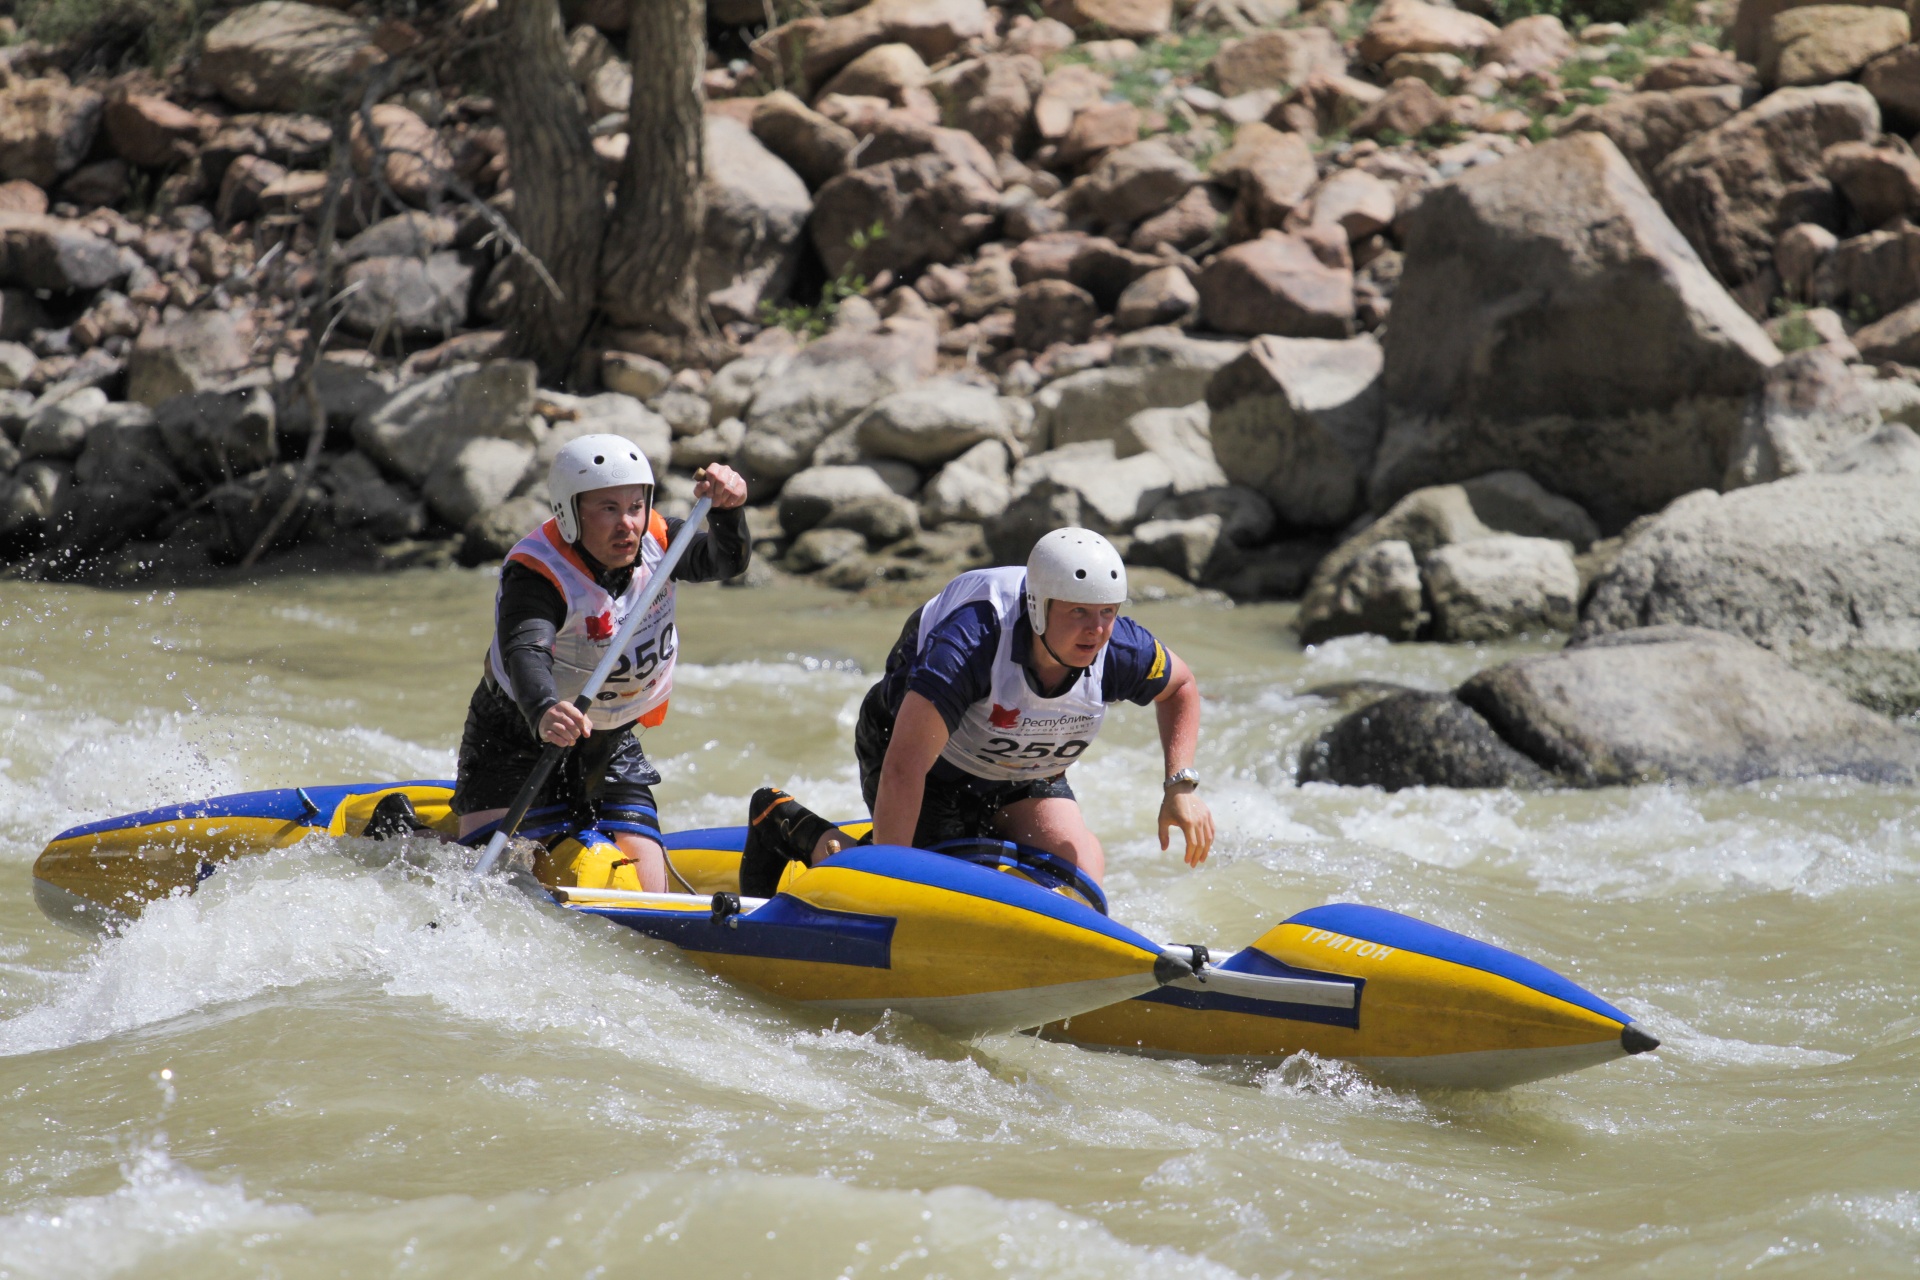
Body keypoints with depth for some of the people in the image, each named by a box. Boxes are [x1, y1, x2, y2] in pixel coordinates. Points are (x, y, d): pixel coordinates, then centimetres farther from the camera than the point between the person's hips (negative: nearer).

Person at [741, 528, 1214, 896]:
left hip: (1019, 778, 5)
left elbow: (1180, 686, 1)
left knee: (1080, 871, -15)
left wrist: (1181, 786, -12)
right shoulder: (973, 640, -40)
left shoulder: (1119, 651, -24)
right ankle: (790, 824, 9)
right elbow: (904, 767, -42)